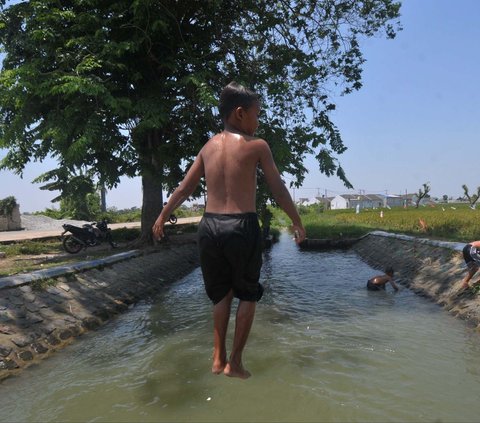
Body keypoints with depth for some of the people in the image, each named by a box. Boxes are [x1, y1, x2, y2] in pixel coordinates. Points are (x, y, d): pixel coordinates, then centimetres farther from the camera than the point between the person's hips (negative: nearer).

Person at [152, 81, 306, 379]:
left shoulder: (209, 146, 10)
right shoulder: (257, 146, -3)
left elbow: (184, 189, 14)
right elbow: (279, 190, 1)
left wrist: (163, 217, 25)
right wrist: (297, 222, 12)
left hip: (209, 226, 5)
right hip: (242, 226, -5)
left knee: (222, 294, 20)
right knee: (248, 295, 13)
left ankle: (218, 359, 22)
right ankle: (235, 363, 16)